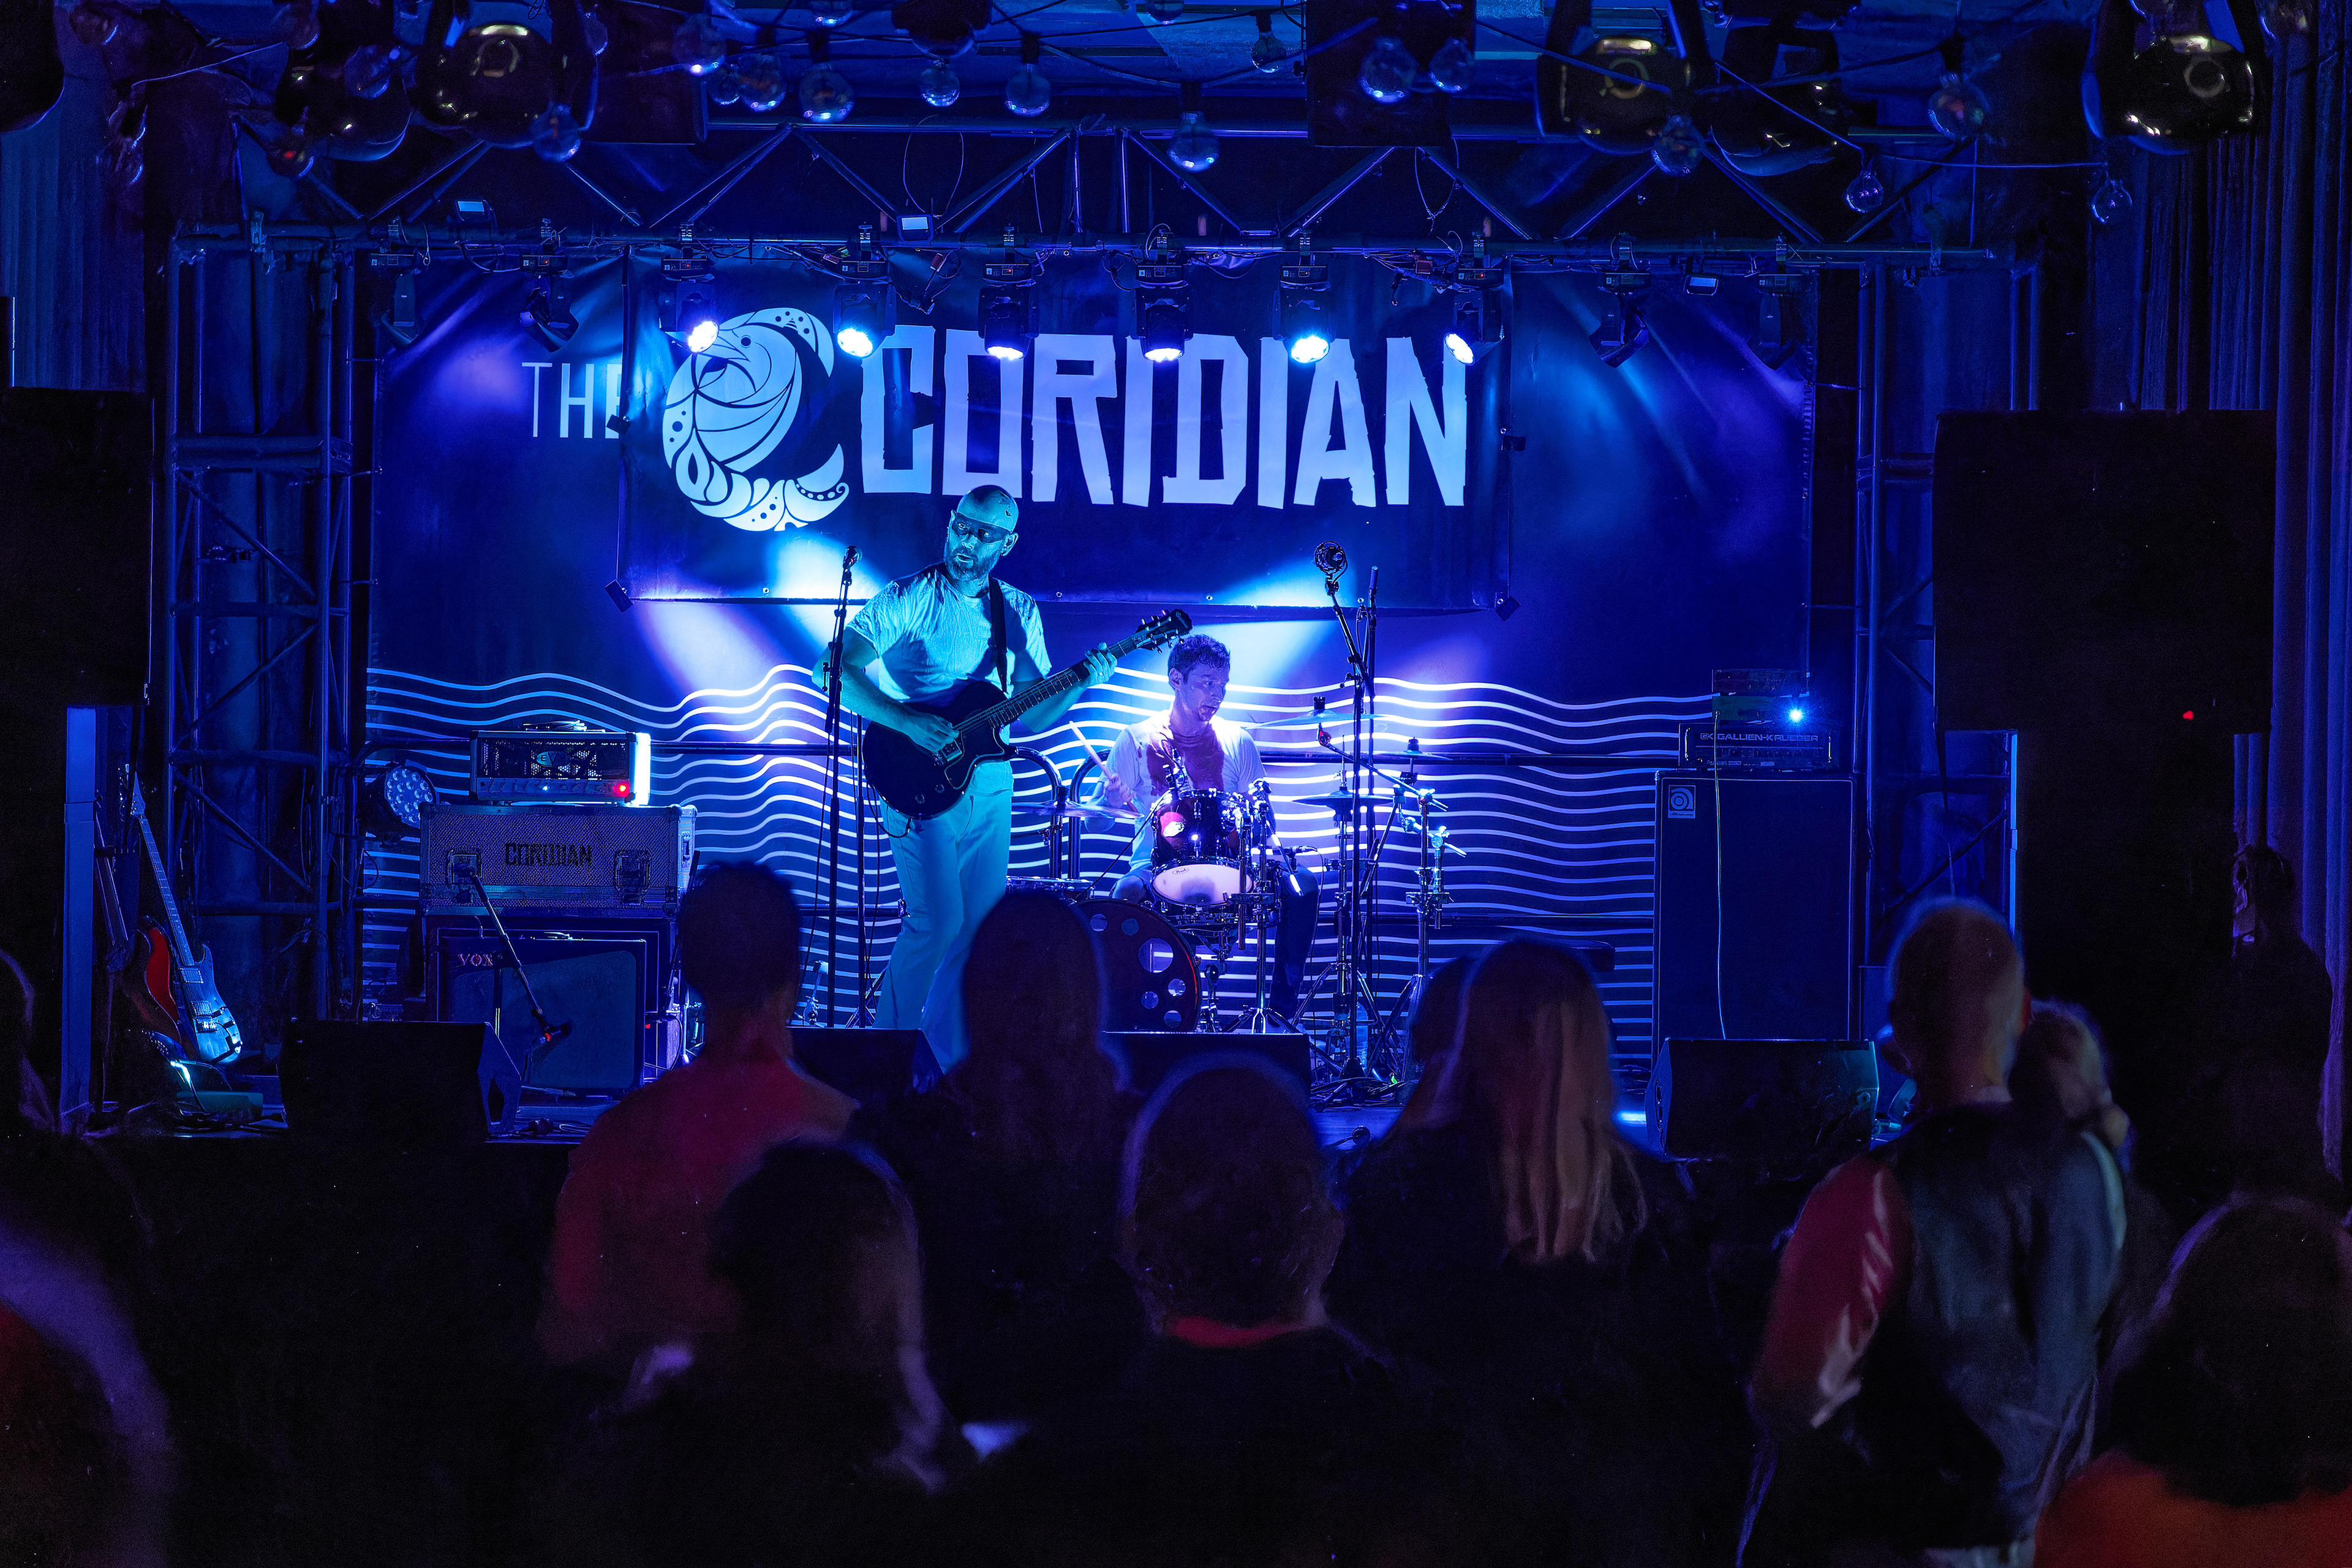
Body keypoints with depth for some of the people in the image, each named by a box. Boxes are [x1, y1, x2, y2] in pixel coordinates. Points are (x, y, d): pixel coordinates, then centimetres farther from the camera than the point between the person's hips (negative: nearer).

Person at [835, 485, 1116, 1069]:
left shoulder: (1019, 614, 10)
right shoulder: (908, 600, -7)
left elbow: (1033, 715, 11)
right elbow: (837, 670, -13)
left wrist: (1081, 684, -9)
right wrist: (909, 723, -22)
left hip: (989, 783, 6)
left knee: (981, 925, 5)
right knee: (938, 922, -14)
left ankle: (951, 1057, 17)